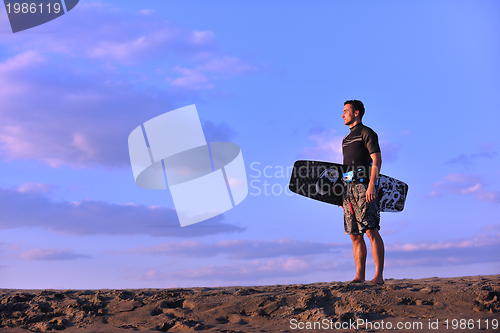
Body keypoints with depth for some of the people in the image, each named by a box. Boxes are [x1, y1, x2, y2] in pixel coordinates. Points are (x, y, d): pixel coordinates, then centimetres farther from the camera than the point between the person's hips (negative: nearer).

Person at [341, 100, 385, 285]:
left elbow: (377, 160, -9)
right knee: (355, 235, 5)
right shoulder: (346, 139, 24)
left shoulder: (367, 133, 0)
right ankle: (359, 276, 7)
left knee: (371, 231, -10)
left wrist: (372, 185, -20)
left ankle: (379, 275, -10)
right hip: (348, 188, 8)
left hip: (363, 186, -8)